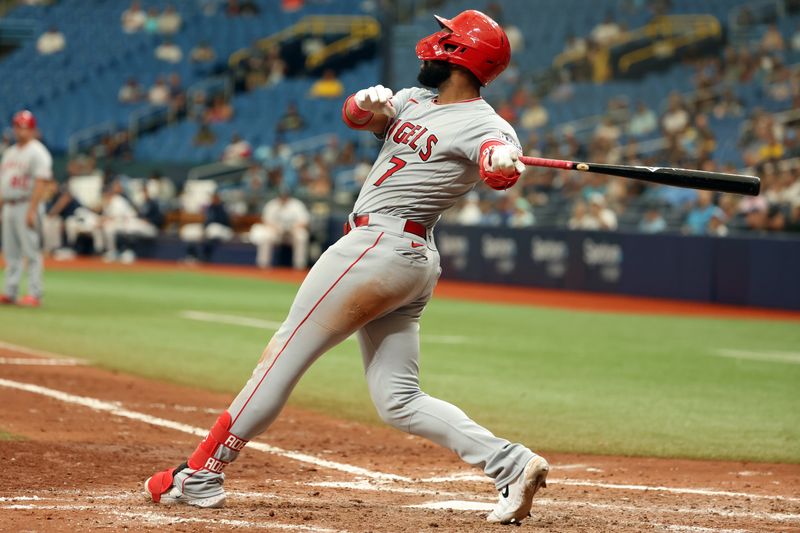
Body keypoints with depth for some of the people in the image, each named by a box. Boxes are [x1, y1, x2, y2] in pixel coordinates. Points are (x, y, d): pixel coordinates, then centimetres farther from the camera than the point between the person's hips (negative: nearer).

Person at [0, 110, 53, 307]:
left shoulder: (37, 152, -8)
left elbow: (41, 183, -16)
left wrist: (32, 210, -23)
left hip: (27, 206, -8)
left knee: (32, 251, -8)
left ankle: (34, 294, -9)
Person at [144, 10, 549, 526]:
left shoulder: (483, 124, -11)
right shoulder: (413, 101, 16)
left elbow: (500, 164, -32)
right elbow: (354, 114, 7)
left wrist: (502, 164, -55)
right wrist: (369, 103, -16)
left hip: (379, 247, -9)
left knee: (286, 352, -4)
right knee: (400, 400, 5)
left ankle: (201, 476, 2)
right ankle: (512, 464, -6)